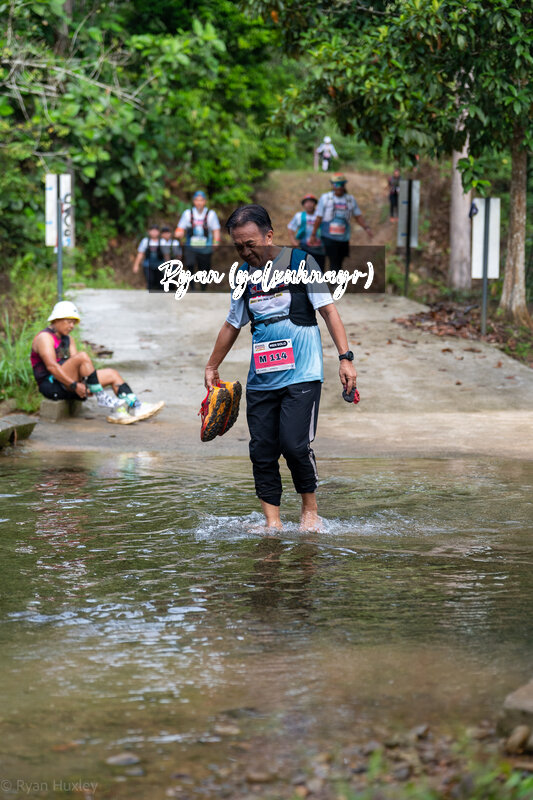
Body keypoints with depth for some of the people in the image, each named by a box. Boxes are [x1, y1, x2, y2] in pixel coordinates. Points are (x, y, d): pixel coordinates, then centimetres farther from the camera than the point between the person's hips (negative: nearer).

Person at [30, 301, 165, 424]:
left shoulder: (68, 340, 21)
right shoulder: (44, 337, -8)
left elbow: (78, 368, 10)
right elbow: (51, 366, -21)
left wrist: (84, 385, -10)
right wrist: (74, 385, -25)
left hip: (67, 387, 9)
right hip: (51, 385, -9)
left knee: (111, 373, 1)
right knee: (82, 356, -29)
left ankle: (136, 407, -13)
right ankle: (101, 398, -27)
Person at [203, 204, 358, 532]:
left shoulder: (300, 261, -3)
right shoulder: (243, 275, 11)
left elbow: (329, 310, -3)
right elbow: (232, 325, 24)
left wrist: (345, 358, -11)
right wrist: (212, 367, 29)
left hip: (301, 375, -5)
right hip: (260, 379, 5)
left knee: (295, 445, -13)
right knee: (262, 450, 0)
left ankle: (310, 511, 7)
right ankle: (272, 522, 7)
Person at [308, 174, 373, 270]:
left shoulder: (351, 199, 6)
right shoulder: (325, 198, -2)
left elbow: (358, 216, 10)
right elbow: (318, 218, 1)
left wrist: (366, 227, -7)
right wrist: (313, 235, 3)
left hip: (344, 238, 4)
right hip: (329, 237, -4)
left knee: (339, 264, 10)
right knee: (334, 263, -13)